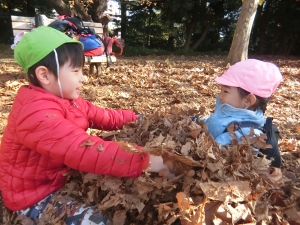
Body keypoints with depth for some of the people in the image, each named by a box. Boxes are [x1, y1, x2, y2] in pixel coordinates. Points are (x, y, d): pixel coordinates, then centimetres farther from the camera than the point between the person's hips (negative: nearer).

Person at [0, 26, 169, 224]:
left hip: (64, 178, 8)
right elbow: (86, 150, -44)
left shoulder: (66, 98, -1)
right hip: (35, 196, -8)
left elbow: (105, 117, 1)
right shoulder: (38, 114, -33)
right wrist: (144, 162, -45)